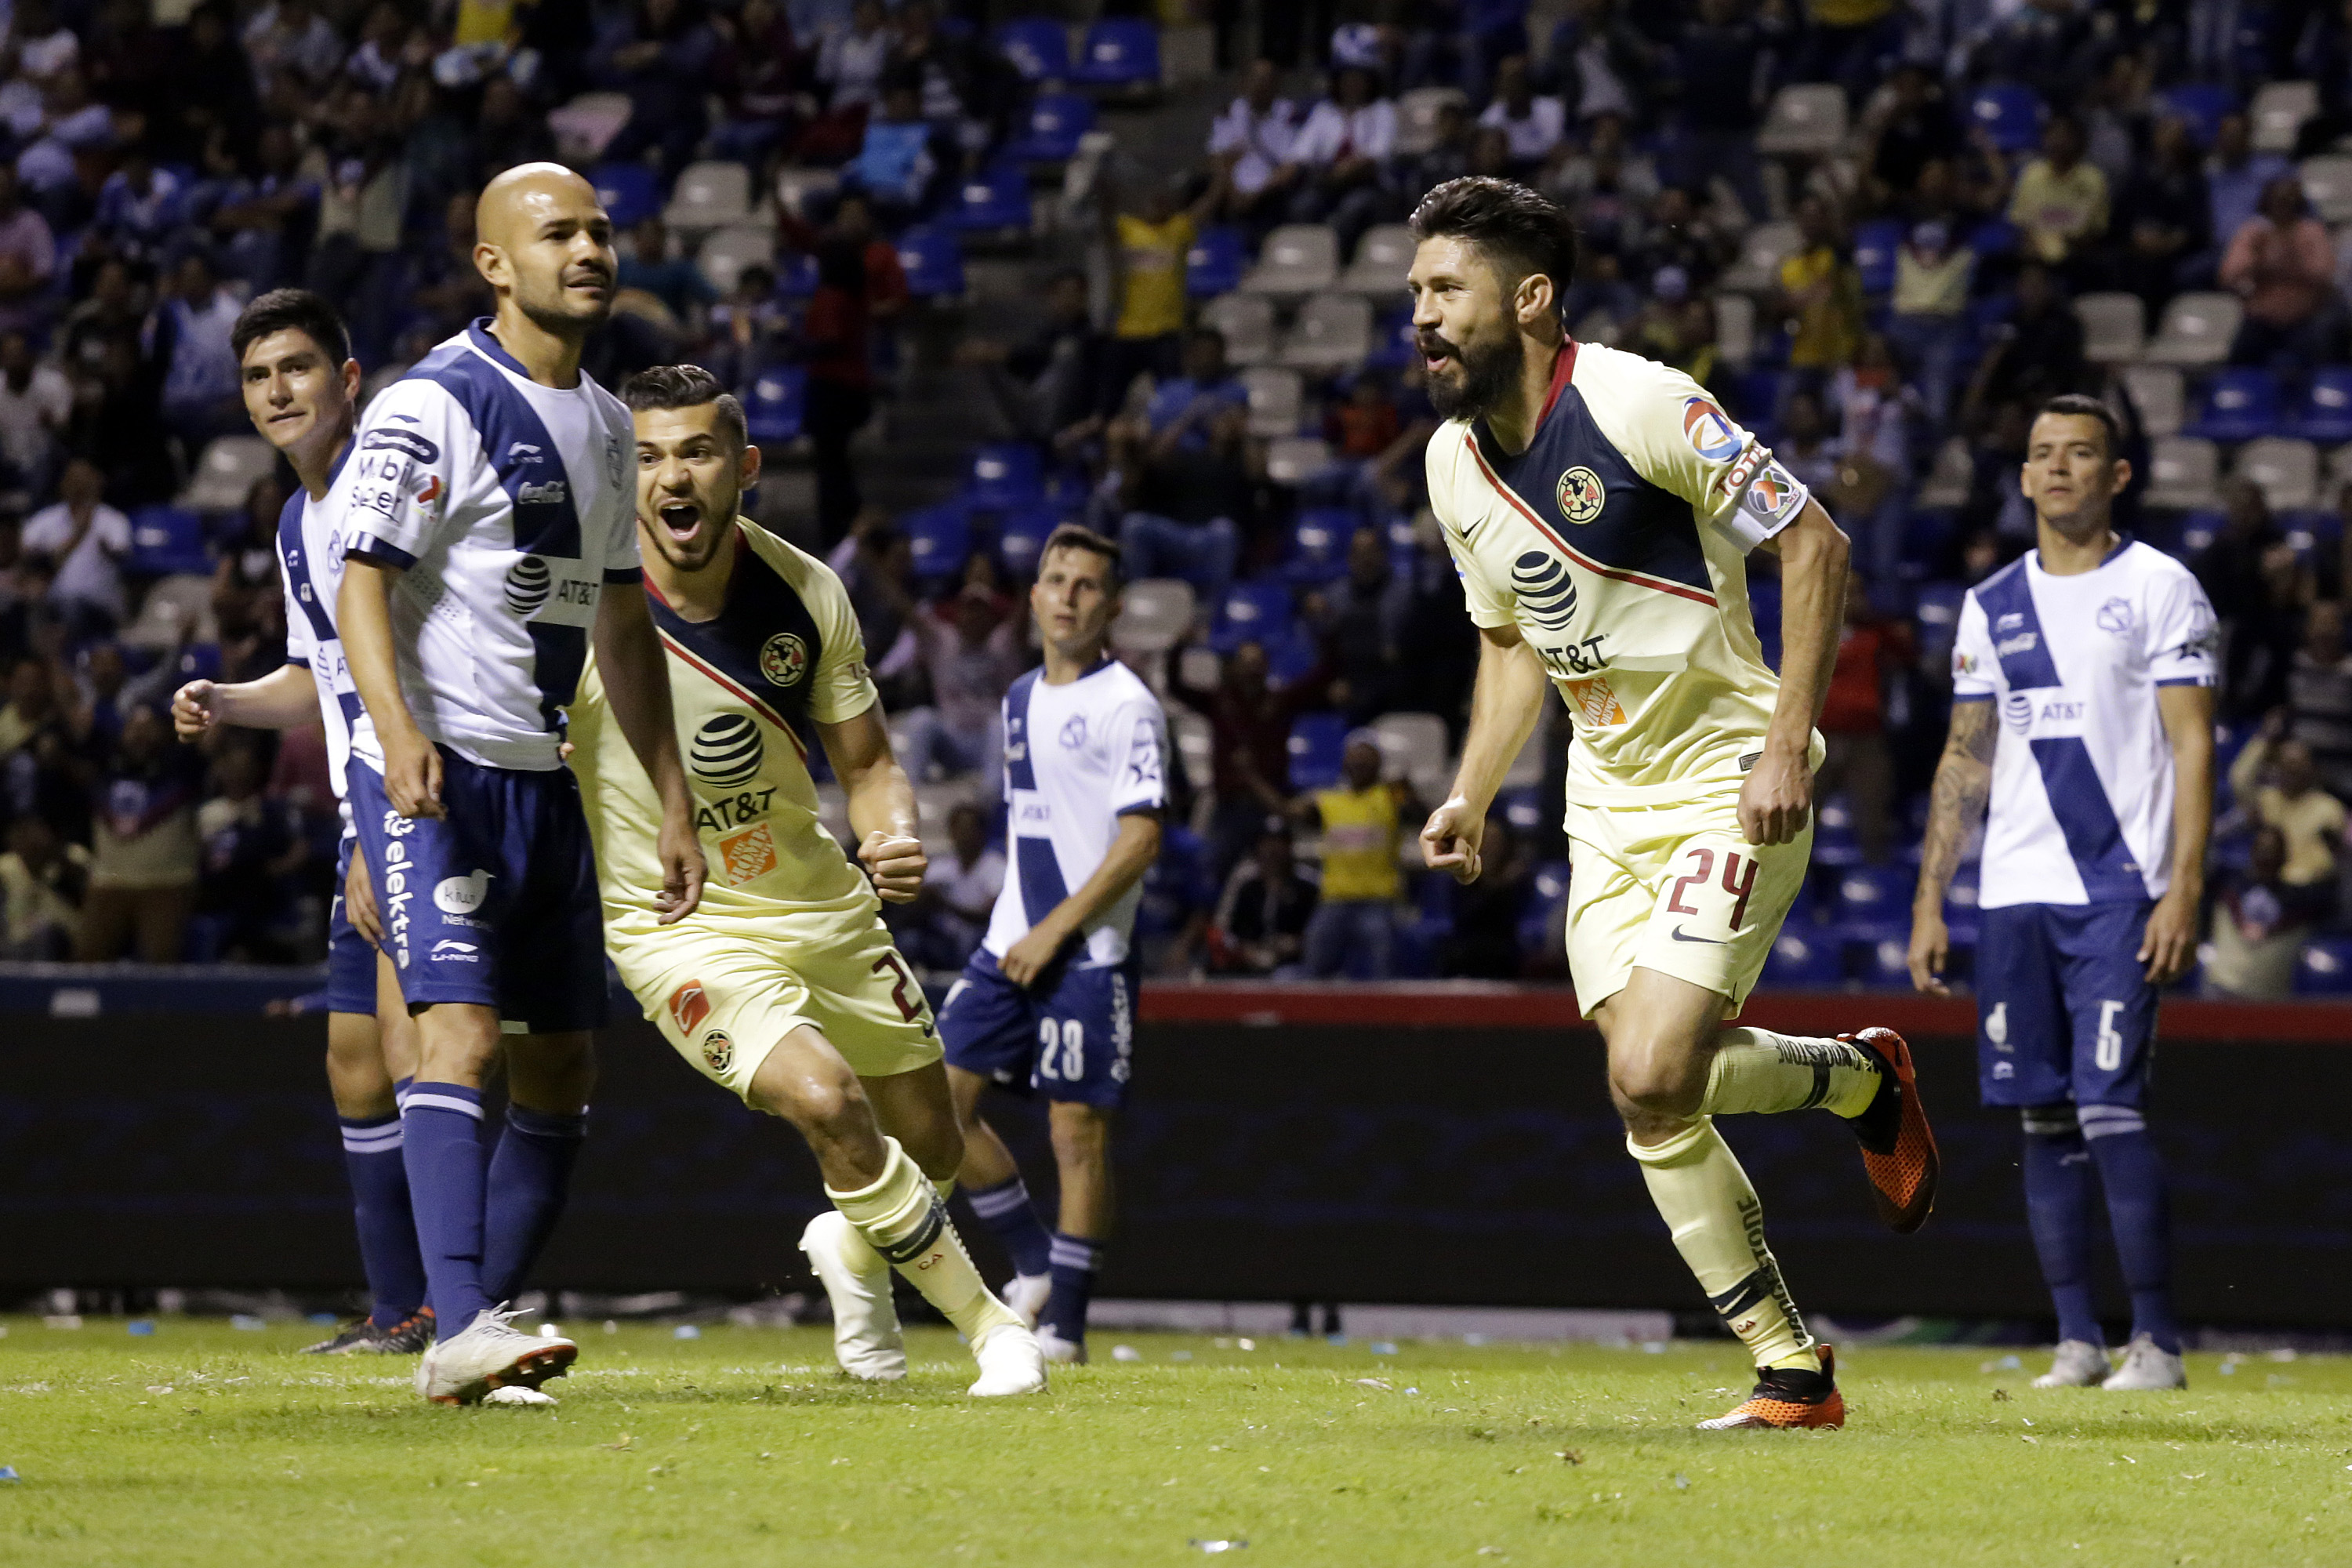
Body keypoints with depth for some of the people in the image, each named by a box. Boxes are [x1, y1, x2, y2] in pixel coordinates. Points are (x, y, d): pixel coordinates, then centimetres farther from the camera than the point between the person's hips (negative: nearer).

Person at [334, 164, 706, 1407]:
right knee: (462, 1025, -21)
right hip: (435, 777, -9)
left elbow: (622, 629, 22)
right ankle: (456, 1330, -28)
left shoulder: (605, 426, 16)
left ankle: (471, 1331, 12)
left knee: (562, 1070, 7)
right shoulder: (433, 405, -10)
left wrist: (675, 806, 19)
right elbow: (364, 581, -16)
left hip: (543, 778, 9)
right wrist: (397, 732, -33)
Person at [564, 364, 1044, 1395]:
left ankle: (854, 1246, 52)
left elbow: (867, 764, 5)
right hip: (678, 928, -5)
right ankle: (986, 1322, -11)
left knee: (931, 1150, 15)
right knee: (826, 1098, -29)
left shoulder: (806, 593, -7)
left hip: (825, 910, 5)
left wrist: (895, 838, -16)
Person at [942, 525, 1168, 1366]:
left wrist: (1056, 931, -16)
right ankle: (1035, 1266, 12)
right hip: (1012, 944, 7)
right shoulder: (1021, 699, 15)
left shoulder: (1127, 706, -9)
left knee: (1078, 1130, -5)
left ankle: (1065, 1324, 2)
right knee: (938, 1101, -1)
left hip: (1087, 954, -7)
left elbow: (1140, 839, -15)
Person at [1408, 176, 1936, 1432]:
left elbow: (1813, 543, -14)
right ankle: (1792, 1370, 10)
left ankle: (1861, 1078, 12)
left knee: (1653, 1078, -18)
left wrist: (1788, 741, -19)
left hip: (1727, 786, -7)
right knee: (1648, 1099, -2)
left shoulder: (1640, 406, -18)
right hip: (1607, 801, 7)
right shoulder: (1454, 463, 6)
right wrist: (1470, 798, 9)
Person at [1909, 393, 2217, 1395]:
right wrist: (1929, 900, 11)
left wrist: (2183, 891, -14)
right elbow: (1965, 760, 18)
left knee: (2110, 1109, -12)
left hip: (2118, 891, -5)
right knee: (2044, 1120, 3)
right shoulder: (1992, 606, 15)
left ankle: (2156, 1341, -6)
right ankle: (2076, 1339, 8)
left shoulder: (2159, 589, 0)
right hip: (2014, 897, 5)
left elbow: (2192, 747, -5)